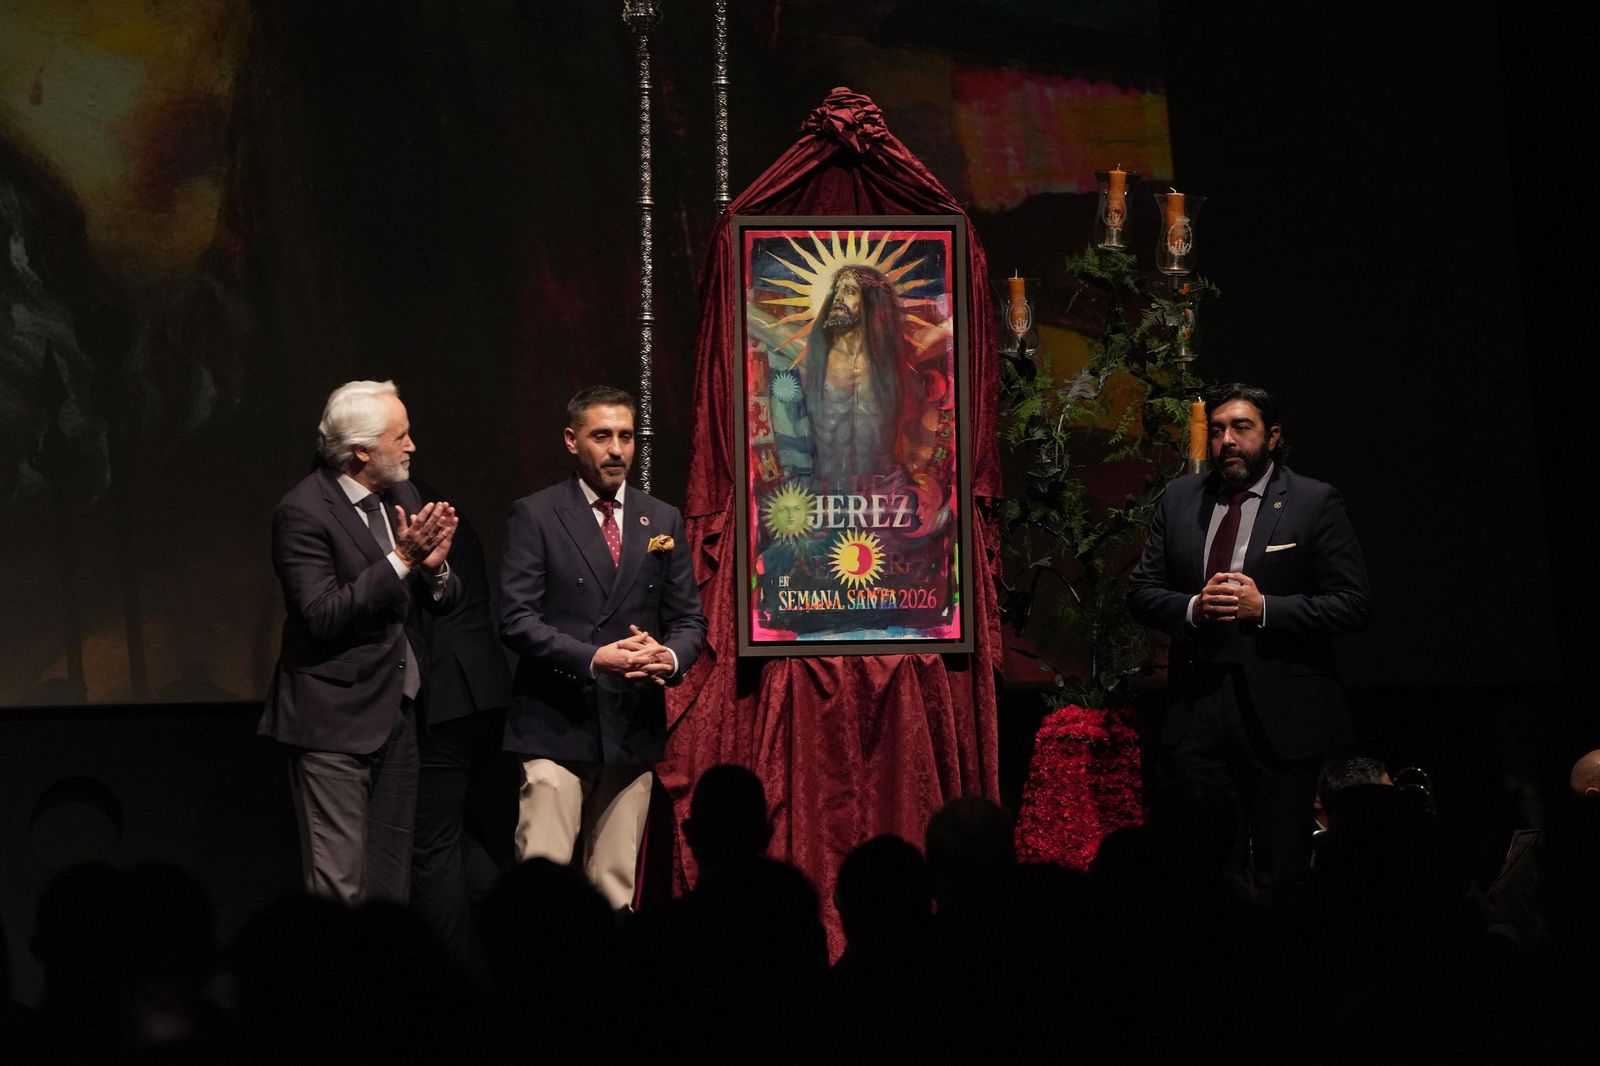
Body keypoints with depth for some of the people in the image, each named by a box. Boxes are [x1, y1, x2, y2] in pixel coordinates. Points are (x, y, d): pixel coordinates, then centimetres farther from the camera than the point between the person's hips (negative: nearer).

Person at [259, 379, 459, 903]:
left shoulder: (403, 496, 10)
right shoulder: (304, 511, -13)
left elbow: (444, 601, 13)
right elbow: (321, 615, -20)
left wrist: (435, 568, -10)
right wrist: (400, 561, -22)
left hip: (397, 716, 8)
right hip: (334, 720, -8)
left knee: (392, 880, 12)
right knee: (339, 884, -7)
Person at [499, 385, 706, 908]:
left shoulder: (663, 521, 12)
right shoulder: (534, 516, 0)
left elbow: (689, 619, 12)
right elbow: (517, 619, -8)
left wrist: (670, 657, -11)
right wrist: (593, 659, -20)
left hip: (634, 728, 4)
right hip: (556, 728, -4)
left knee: (616, 888, 6)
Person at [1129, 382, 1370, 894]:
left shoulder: (1315, 502, -1)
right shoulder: (1180, 498, 11)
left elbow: (1352, 603, -6)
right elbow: (1142, 591, 11)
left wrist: (1264, 608, -16)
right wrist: (1193, 607, -10)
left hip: (1280, 713, -3)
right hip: (1197, 705, 3)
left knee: (1281, 872, 2)